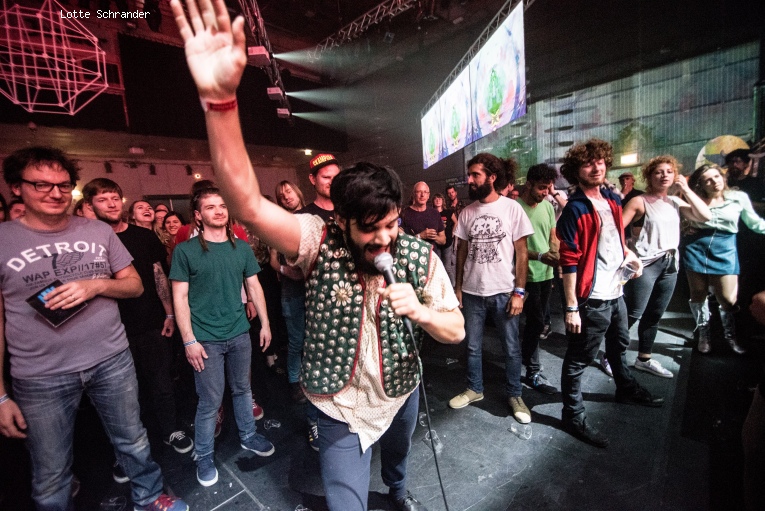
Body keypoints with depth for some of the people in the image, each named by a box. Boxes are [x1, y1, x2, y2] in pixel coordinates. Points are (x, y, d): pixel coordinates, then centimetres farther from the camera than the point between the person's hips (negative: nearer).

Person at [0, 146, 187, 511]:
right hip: (40, 378, -1)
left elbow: (135, 285, 5)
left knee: (134, 443, 19)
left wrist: (95, 285, -16)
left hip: (113, 361, 2)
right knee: (51, 479, 15)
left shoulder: (99, 231, 1)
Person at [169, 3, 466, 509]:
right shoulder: (319, 242, -25)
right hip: (342, 409, -3)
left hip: (402, 392, 4)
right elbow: (248, 203, -41)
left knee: (399, 453, 35)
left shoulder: (419, 255, -19)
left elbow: (456, 330, -12)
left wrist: (420, 311, -34)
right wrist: (220, 98, -53)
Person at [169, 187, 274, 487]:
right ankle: (204, 457, 30)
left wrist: (265, 324, 6)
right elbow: (180, 298, -7)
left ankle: (248, 436, 40)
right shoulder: (185, 251, -7)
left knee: (242, 389, 18)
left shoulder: (242, 248, 3)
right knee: (210, 401, 7)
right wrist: (189, 340, -11)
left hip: (240, 334, 4)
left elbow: (254, 287, 8)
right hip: (207, 339, -3)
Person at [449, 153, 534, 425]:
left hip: (503, 291, -2)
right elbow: (462, 251, 7)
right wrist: (458, 287, 4)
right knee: (472, 346, 14)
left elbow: (521, 253, -4)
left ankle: (514, 395, 31)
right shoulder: (467, 212, 3)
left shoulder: (512, 208, -5)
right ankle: (474, 389, 34)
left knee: (511, 348, 10)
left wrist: (518, 292, -9)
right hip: (472, 292, 3)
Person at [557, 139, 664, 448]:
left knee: (619, 346, 29)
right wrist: (571, 307, -21)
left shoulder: (612, 199, 8)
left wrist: (630, 256, 1)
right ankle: (573, 415, 17)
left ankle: (626, 389, 53)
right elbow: (569, 262, -20)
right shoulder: (575, 209, -17)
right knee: (579, 359, 2)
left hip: (616, 292, 9)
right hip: (592, 299, -9)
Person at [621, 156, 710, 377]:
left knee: (654, 316, 13)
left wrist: (686, 189, 1)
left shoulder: (676, 202, 12)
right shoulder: (640, 201, -5)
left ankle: (644, 359, 25)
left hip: (670, 265, 6)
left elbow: (705, 216, 2)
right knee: (633, 314, -8)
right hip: (645, 265, -6)